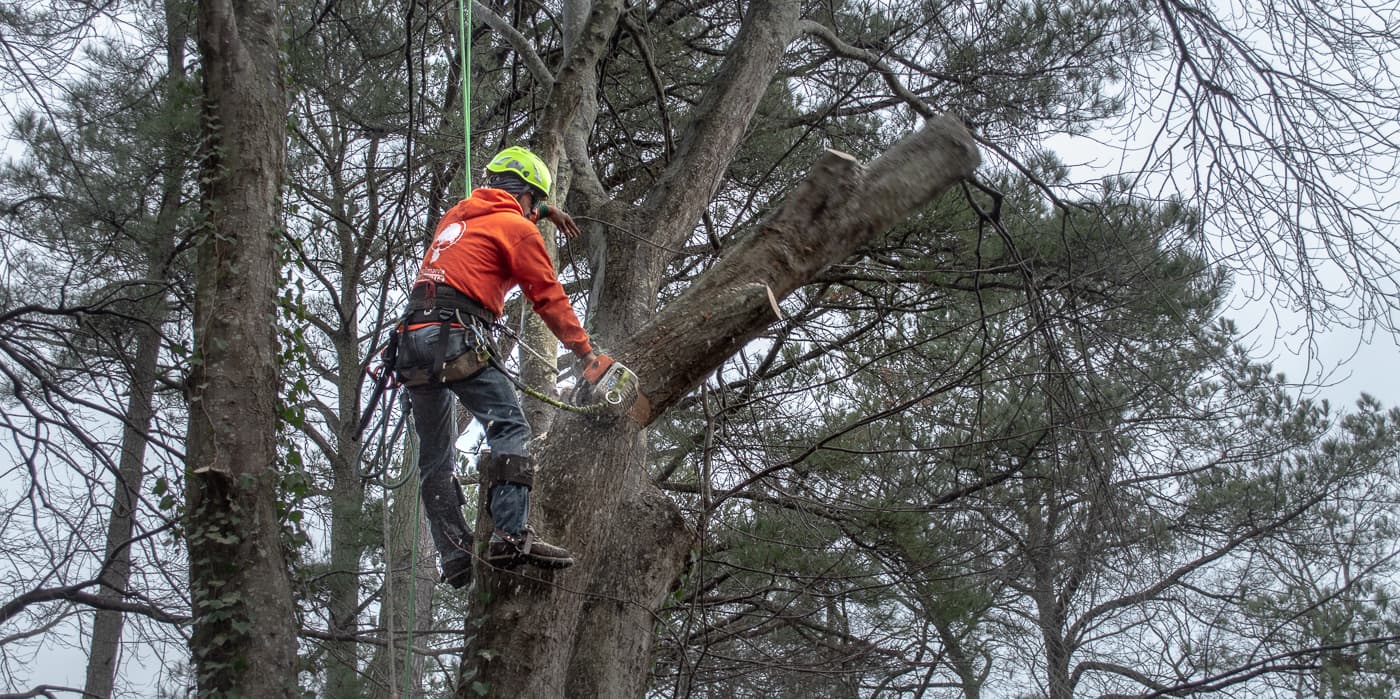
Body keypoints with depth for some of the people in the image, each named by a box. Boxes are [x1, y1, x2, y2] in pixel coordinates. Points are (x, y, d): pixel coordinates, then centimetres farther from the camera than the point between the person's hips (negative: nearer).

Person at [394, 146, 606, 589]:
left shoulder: (457, 215, 24)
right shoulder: (517, 228, 2)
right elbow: (549, 299, 4)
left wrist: (545, 211, 58)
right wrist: (586, 353, 11)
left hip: (412, 338, 8)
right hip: (456, 338, -8)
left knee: (434, 457, 10)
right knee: (510, 429, -12)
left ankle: (456, 560, 5)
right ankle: (511, 536, -27)